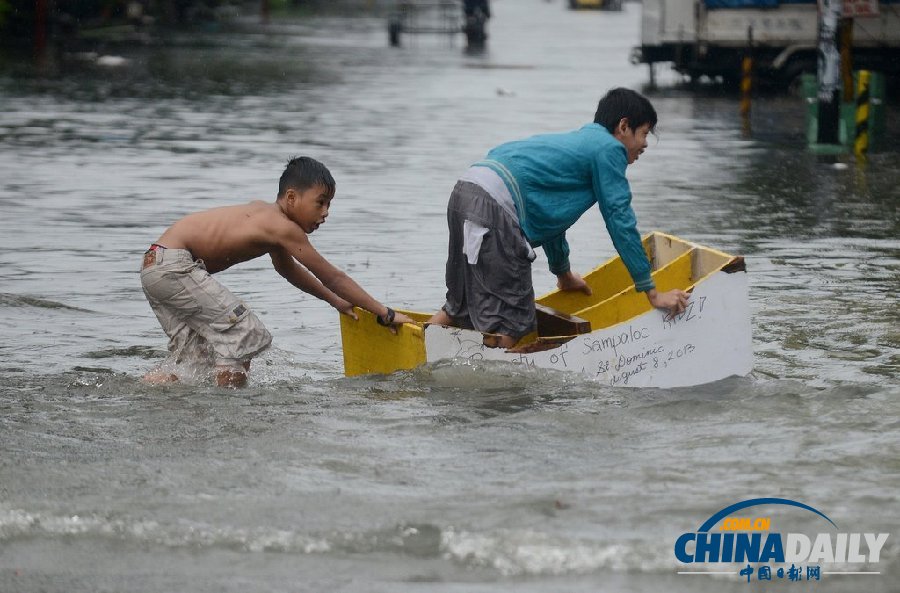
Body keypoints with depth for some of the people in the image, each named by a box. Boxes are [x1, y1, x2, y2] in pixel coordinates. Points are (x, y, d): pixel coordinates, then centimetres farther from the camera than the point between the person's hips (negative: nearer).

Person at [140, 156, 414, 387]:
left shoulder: (265, 212, 14)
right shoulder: (284, 229, -14)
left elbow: (287, 268, 32)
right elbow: (332, 277, -10)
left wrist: (335, 300, 34)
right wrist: (386, 314, -5)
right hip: (172, 265, -10)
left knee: (196, 359, 15)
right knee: (244, 334, -10)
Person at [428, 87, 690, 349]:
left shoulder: (577, 140, 33)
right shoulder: (609, 149, 5)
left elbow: (550, 213, 45)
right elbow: (620, 221, 2)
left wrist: (564, 275, 58)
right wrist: (652, 293, 7)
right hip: (494, 207, -10)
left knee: (460, 308, 21)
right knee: (510, 327, -9)